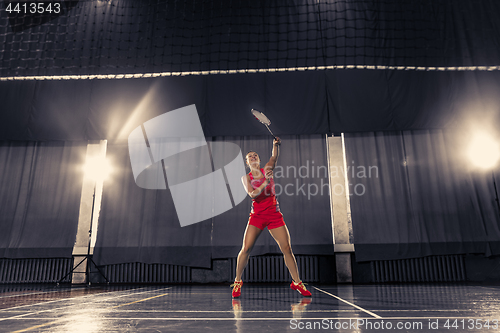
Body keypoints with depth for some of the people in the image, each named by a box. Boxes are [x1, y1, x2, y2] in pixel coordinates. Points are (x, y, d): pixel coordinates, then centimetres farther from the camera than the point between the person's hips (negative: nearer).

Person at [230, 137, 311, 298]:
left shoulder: (267, 170, 7)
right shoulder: (246, 177, 2)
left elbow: (274, 157, -5)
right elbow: (252, 194, -13)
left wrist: (276, 145, -23)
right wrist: (265, 182, -25)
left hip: (274, 215, 1)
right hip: (257, 215, -1)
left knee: (286, 248, -3)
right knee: (246, 249, -8)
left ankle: (296, 282, 12)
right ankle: (237, 281, 11)